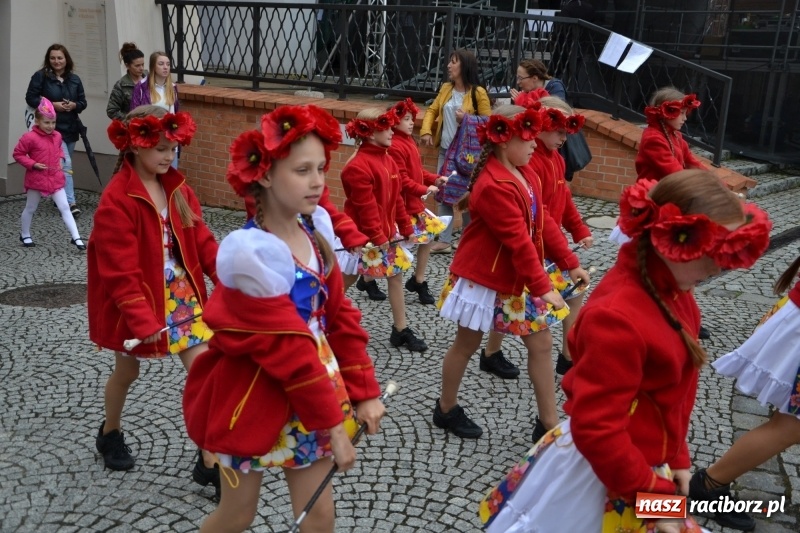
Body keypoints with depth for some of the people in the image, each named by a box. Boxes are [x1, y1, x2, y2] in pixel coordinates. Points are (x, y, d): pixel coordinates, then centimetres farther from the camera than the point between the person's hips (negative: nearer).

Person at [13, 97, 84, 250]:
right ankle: (25, 235, 32)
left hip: (55, 178, 4)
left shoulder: (57, 136, 1)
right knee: (30, 209, 14)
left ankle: (76, 237, -5)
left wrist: (60, 159, 5)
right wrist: (33, 164, -18)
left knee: (65, 207, -3)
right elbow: (18, 154, -8)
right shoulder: (29, 137, -16)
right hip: (36, 179, -4)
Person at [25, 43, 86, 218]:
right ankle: (70, 202, -16)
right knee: (65, 163, -15)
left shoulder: (74, 79, 9)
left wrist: (74, 105, -11)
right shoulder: (40, 76, -6)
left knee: (62, 164, 16)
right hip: (52, 128, -5)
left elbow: (83, 101, 11)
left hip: (70, 128, 5)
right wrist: (53, 105, -17)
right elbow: (30, 98, -7)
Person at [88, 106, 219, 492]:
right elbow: (121, 271, -23)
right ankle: (110, 433, 48)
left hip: (182, 294, 5)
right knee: (127, 372, 18)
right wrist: (142, 319, -28)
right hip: (138, 302, -5)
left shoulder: (176, 188, 1)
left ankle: (209, 462, 7)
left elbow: (200, 239, 3)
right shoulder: (116, 201, -20)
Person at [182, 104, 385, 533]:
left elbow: (338, 314, 3)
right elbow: (288, 349, -23)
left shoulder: (315, 228, -4)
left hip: (308, 393, 6)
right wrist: (332, 422, -15)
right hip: (252, 397, -6)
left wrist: (363, 392, 2)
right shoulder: (251, 251, -26)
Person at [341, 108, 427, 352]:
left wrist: (406, 228, 13)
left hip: (387, 231, 9)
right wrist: (377, 237, -22)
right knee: (346, 279, 4)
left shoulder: (388, 161, 8)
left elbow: (396, 198, 13)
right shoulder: (358, 166, -21)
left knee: (396, 275, 10)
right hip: (363, 234, -9)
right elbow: (365, 206, -23)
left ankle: (401, 330, 18)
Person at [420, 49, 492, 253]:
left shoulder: (478, 93, -8)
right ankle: (444, 240, 14)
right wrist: (426, 131, 0)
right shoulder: (446, 88, 10)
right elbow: (432, 110, 15)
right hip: (445, 150, 6)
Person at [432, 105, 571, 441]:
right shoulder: (494, 186, -25)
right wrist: (543, 286, -25)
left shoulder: (524, 173, 3)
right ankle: (446, 410, 31)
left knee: (541, 343, 8)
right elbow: (518, 241, -27)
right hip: (483, 276, -8)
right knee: (467, 344, 9)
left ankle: (549, 422, 18)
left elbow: (538, 227, 8)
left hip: (518, 277, 9)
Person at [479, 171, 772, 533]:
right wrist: (655, 495, -19)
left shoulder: (672, 291, -5)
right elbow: (596, 430, -30)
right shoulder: (618, 318, -33)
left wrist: (676, 458, 11)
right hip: (604, 472, -8)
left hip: (640, 461, 8)